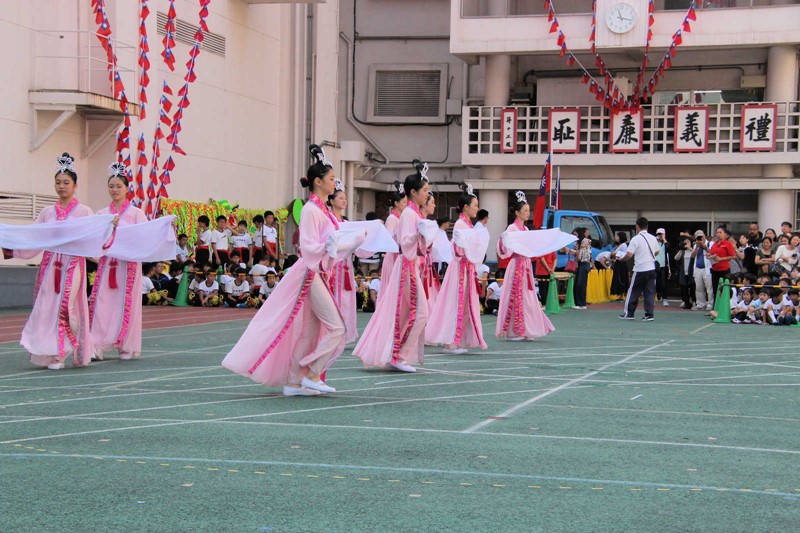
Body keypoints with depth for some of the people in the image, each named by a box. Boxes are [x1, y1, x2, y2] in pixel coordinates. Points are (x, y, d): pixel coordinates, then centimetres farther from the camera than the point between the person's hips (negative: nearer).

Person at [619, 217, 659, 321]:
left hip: (640, 270, -5)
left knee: (633, 292, 6)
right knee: (650, 293, 5)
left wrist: (621, 259, 4)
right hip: (651, 268, 5)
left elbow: (629, 255, -15)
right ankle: (649, 314, 0)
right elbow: (656, 252, 19)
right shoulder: (653, 238, 6)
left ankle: (629, 313, 12)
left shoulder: (635, 239, -11)